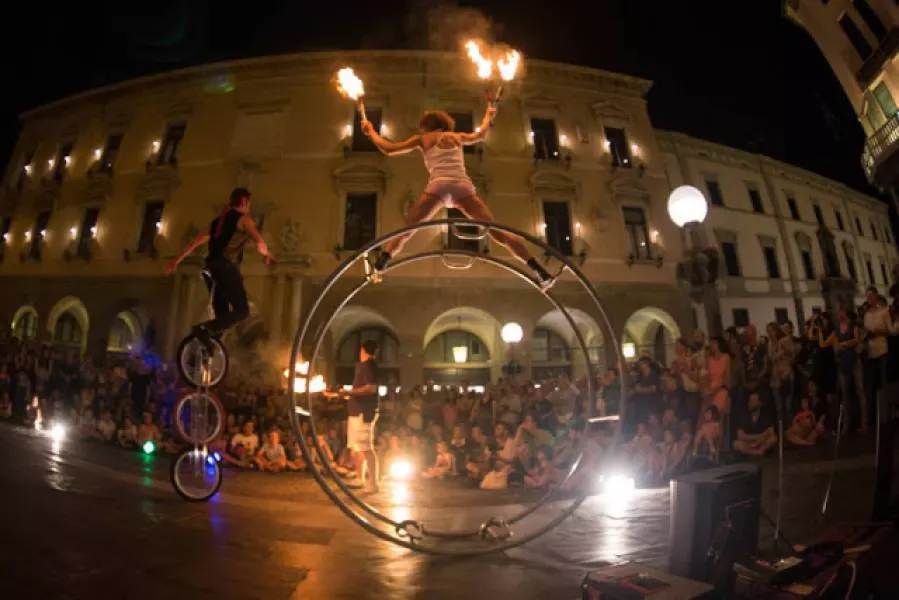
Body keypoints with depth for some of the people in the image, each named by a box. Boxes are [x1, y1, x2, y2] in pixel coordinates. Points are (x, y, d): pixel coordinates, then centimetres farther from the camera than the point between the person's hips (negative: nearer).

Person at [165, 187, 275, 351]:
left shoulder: (218, 220, 24)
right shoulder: (244, 218, 2)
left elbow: (196, 242, 24)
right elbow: (259, 241, -14)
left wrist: (177, 261, 27)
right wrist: (266, 254, 6)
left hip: (211, 267, 8)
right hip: (227, 267, -8)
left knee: (222, 313, 14)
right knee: (242, 310, -7)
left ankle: (207, 351, 9)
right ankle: (205, 329, -25)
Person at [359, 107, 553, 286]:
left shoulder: (422, 139, 23)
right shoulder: (457, 136, 30)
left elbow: (388, 149, 23)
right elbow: (481, 134, 49)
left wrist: (371, 130, 40)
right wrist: (489, 115, 68)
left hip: (439, 186, -2)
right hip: (463, 186, 2)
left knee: (404, 231, 4)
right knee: (498, 232, 2)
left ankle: (377, 268, -16)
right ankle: (540, 270, -5)